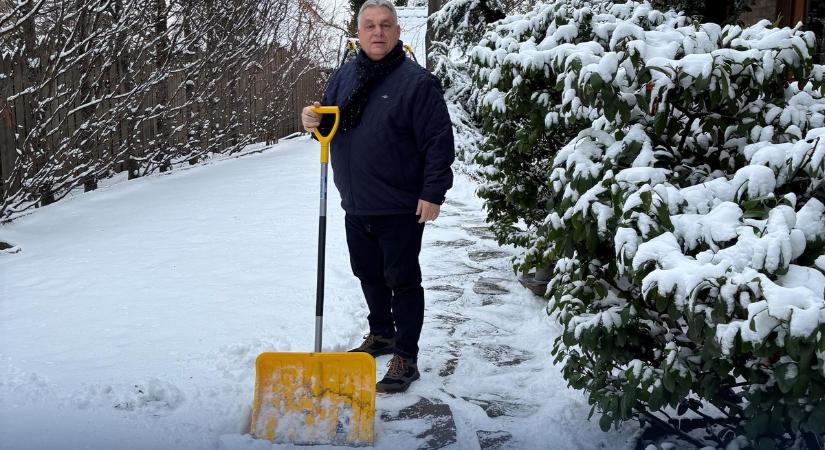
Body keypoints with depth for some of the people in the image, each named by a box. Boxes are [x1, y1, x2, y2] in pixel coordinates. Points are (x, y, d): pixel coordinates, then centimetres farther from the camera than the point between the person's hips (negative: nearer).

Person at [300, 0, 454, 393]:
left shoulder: (416, 81, -11)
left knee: (403, 281, 2)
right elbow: (331, 127, 18)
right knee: (368, 275, 20)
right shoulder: (343, 77, 8)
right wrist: (315, 121, -5)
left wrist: (433, 194, -16)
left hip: (401, 209, -7)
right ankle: (381, 334, 39)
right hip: (356, 206, 7)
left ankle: (405, 358, 11)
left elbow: (439, 141, -13)